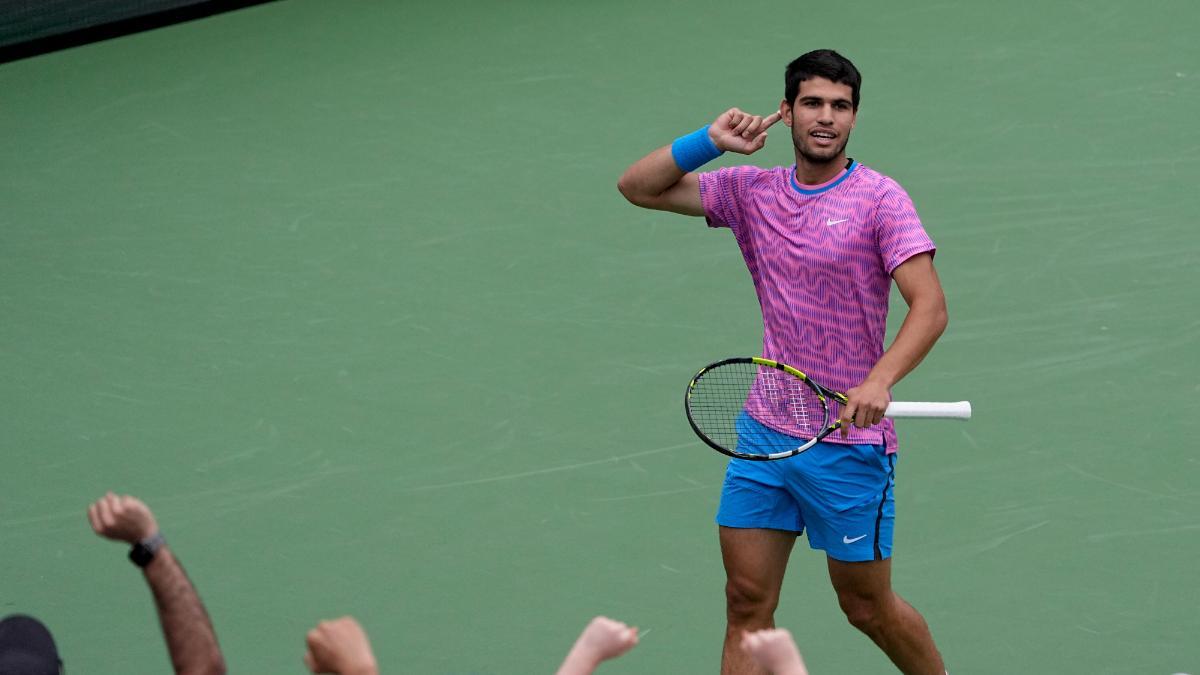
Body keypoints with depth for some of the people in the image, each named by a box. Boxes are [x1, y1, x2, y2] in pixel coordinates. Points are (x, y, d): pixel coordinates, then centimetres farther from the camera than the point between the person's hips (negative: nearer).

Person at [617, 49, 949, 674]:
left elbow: (930, 307, -18)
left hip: (849, 439, -5)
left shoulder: (880, 198, -10)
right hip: (765, 431, 5)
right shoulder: (753, 191, 6)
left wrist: (879, 380, -34)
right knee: (746, 603, 4)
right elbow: (637, 186, 8)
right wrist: (710, 140, -6)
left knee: (867, 606, 8)